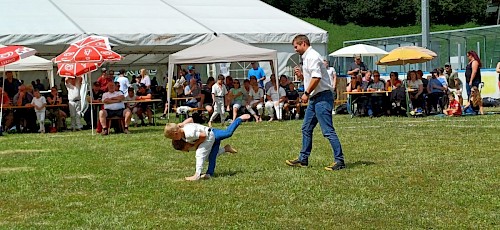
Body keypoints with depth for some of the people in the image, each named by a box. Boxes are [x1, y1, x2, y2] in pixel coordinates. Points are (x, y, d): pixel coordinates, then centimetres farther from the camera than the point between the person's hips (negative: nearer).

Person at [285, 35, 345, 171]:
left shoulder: (312, 57, -13)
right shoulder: (306, 58, 19)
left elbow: (316, 77, -23)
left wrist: (306, 93, -18)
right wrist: (300, 75, 10)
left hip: (322, 97, -11)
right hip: (314, 98, 11)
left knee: (328, 131, -11)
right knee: (306, 129, 15)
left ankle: (339, 161, -10)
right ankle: (303, 159, 23)